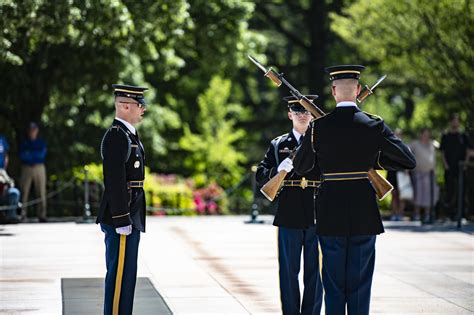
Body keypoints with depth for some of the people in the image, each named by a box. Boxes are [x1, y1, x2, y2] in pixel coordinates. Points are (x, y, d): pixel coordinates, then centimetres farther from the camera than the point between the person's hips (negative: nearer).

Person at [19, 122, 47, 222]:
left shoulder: (41, 142, 12)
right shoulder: (24, 143, 11)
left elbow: (42, 154, -2)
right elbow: (22, 156, -2)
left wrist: (29, 154, -4)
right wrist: (36, 155, -8)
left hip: (39, 168, 0)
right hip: (26, 168, 0)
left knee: (41, 192, -4)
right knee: (24, 192, -7)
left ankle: (41, 215, -3)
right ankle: (22, 214, -7)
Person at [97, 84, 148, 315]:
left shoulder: (128, 134, 17)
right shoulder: (117, 136, -15)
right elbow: (115, 182, -21)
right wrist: (121, 220, -22)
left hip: (130, 218, 10)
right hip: (121, 217, -10)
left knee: (126, 275, 13)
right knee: (120, 274, -7)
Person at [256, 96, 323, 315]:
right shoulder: (278, 145, 10)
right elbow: (260, 177, 4)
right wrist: (278, 170, -14)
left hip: (316, 216, 0)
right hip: (289, 217, 0)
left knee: (314, 271, 4)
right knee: (289, 271, 4)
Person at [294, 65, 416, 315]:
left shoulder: (319, 127, -5)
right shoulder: (373, 125, -5)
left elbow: (300, 167, 7)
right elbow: (409, 161, -3)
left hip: (330, 216, 0)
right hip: (364, 216, 0)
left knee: (333, 287, 9)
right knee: (360, 285, 6)